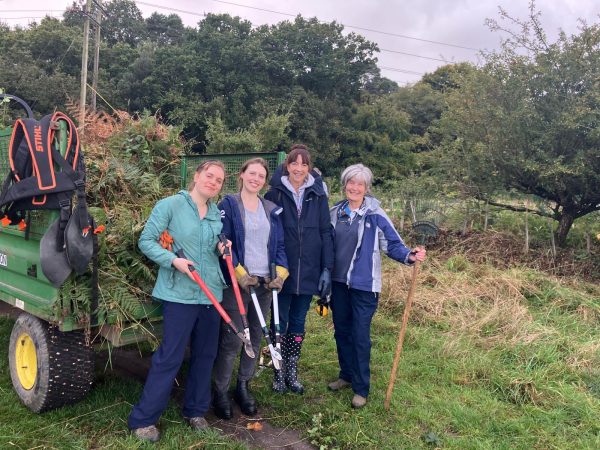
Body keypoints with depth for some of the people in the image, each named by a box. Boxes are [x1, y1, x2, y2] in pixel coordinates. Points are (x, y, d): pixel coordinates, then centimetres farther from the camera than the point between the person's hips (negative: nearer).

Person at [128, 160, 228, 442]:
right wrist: (173, 260, -20)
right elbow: (146, 241, -7)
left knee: (205, 355, 13)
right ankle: (142, 419, 11)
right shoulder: (171, 205, -6)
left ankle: (195, 410, 30)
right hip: (180, 293, -6)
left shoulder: (218, 214, 11)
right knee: (169, 357, -3)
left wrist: (222, 249, -1)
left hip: (211, 293, 6)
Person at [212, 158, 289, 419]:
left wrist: (280, 273, -5)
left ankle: (243, 387, 26)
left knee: (255, 338, 11)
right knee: (232, 340, -5)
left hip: (265, 283, 5)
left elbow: (279, 245, 11)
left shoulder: (272, 210, 12)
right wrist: (240, 273, -17)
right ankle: (219, 392, 11)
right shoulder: (228, 205, -1)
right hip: (237, 282, -5)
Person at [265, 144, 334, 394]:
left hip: (308, 272, 2)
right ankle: (279, 373, 23)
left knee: (298, 324, 13)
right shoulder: (275, 193, -2)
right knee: (280, 323, 8)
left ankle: (292, 372, 26)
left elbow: (325, 233, 2)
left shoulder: (317, 195, 3)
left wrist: (327, 269, -3)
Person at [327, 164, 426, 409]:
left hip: (364, 285, -5)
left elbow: (392, 243, -9)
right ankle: (346, 375, 33)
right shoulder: (335, 212, 5)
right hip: (338, 282, 5)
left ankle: (361, 388, 12)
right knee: (341, 331, 15)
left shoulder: (375, 215, -9)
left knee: (360, 336, 0)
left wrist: (410, 255, -27)